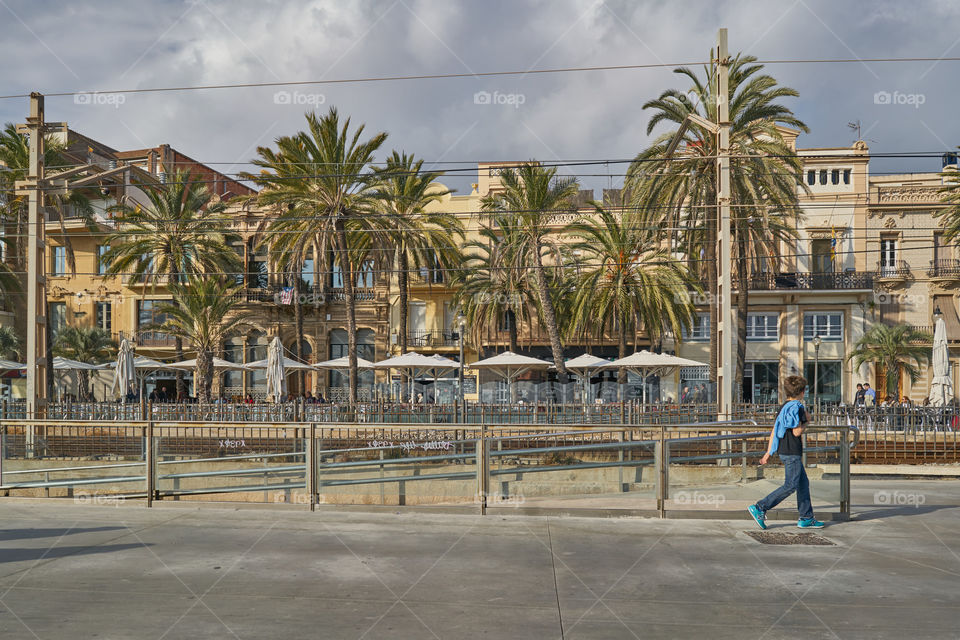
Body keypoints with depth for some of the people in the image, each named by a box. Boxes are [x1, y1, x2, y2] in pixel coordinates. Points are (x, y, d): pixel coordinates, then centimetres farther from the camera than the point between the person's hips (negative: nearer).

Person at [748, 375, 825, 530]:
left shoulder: (784, 407, 14)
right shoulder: (797, 407, -13)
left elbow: (774, 431, 14)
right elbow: (797, 432, -20)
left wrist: (769, 453, 16)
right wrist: (806, 421, -2)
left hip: (783, 451, 10)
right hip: (792, 452, -10)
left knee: (803, 483, 14)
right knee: (790, 485, -7)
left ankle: (806, 518, 17)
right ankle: (760, 508, -8)